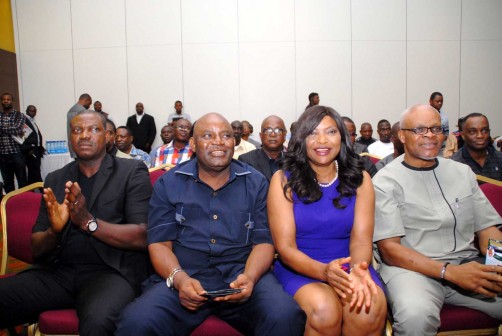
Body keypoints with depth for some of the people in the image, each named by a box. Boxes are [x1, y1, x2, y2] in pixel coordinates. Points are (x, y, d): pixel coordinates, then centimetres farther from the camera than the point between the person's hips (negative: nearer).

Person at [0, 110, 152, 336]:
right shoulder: (55, 179, 16)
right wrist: (53, 232, -11)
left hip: (112, 270, -4)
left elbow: (143, 237, -8)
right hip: (57, 271, 5)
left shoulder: (132, 172, 2)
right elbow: (36, 248, 13)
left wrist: (88, 222, -20)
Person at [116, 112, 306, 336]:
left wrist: (249, 277, -16)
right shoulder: (168, 183, 8)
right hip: (183, 275, 0)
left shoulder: (255, 183, 10)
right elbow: (159, 243, 3)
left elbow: (264, 240, 5)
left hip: (241, 273, 1)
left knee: (285, 317, -28)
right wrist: (179, 278, -16)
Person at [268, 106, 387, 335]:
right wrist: (324, 271, -25)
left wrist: (358, 270, -26)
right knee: (323, 310, -32)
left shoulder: (360, 179, 6)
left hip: (348, 266, 2)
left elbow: (361, 239, -3)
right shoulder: (283, 180, -2)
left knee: (370, 309, -29)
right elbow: (285, 247, -7)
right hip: (299, 268, -1)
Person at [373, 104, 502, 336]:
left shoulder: (463, 172, 16)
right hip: (412, 267, -5)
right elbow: (390, 248, -9)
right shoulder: (385, 181, -2)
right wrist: (450, 272, -19)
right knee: (415, 315, -36)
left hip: (468, 265, 6)